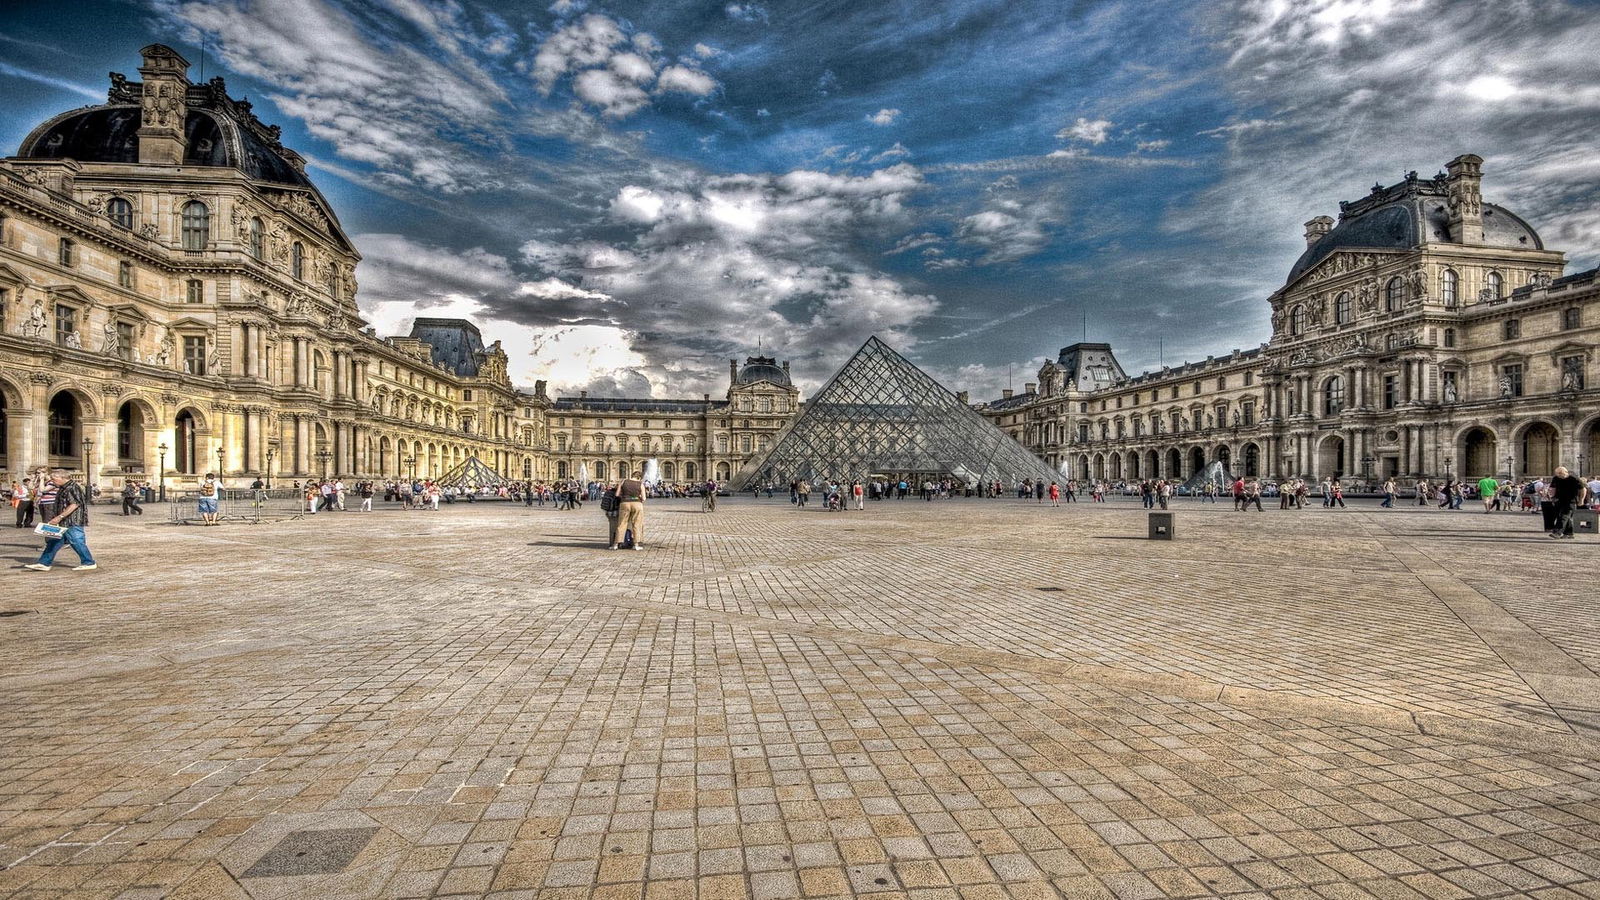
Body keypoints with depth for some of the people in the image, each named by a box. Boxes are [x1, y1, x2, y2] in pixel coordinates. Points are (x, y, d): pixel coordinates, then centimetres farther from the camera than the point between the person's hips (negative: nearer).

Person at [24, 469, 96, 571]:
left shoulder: (72, 487, -16)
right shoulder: (63, 488, 17)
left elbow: (74, 504, -24)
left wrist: (59, 517, -24)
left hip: (73, 522, -11)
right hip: (64, 523, 11)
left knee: (76, 542, -5)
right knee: (54, 542, 11)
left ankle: (89, 563, 3)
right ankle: (44, 563, 15)